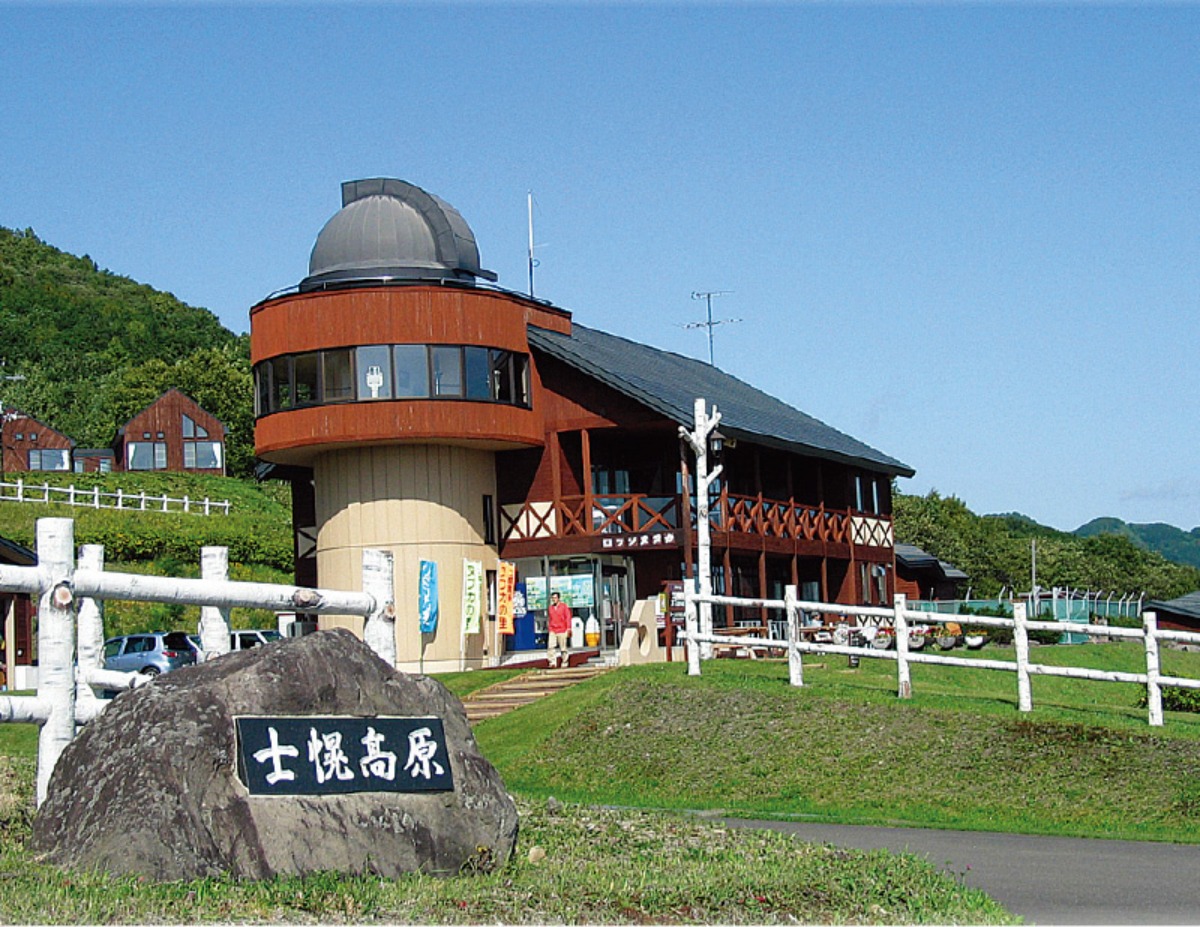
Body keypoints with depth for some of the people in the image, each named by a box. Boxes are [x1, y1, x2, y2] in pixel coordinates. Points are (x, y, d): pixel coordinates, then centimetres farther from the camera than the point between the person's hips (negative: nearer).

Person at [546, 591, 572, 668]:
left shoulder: (564, 606, -1)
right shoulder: (551, 607, 11)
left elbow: (568, 618, -3)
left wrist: (568, 629, -9)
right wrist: (549, 628, 17)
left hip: (562, 631, -3)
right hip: (552, 631, 3)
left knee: (563, 648, 3)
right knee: (550, 646, -13)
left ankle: (565, 663, 12)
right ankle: (552, 662, -13)